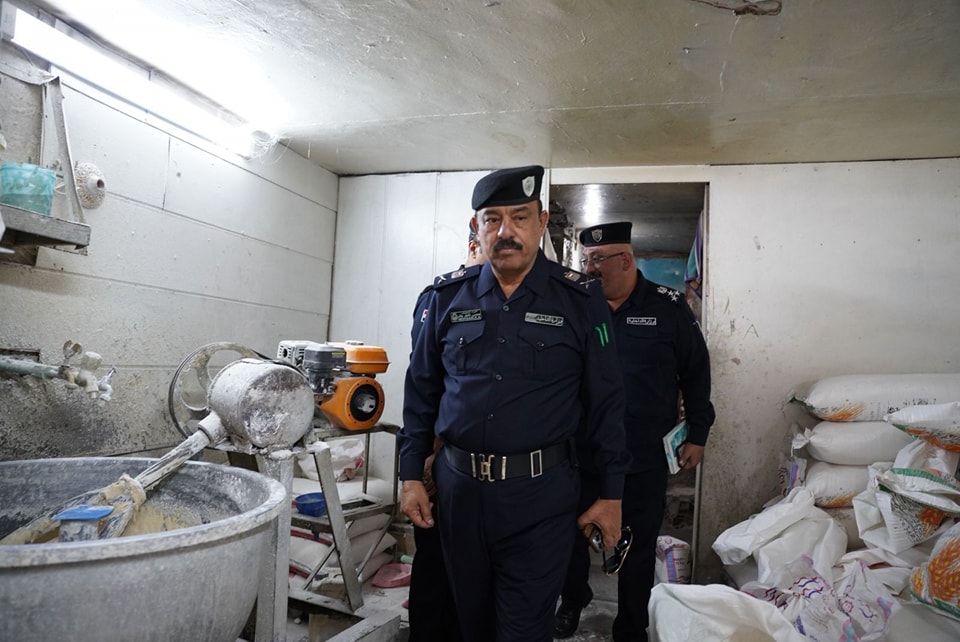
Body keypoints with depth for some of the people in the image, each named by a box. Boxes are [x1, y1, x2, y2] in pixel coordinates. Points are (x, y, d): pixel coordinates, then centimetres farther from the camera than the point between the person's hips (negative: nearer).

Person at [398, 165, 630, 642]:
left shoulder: (581, 300, -4)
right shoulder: (448, 296, 2)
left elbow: (606, 403, -1)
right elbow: (421, 391, 8)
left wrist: (610, 495, 0)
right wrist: (411, 475, 5)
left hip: (540, 495, -3)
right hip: (458, 489, 4)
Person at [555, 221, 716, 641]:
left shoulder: (668, 307, -4)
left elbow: (696, 373, 4)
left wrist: (697, 434, 5)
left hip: (646, 460, -1)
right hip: (580, 454, 2)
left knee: (639, 548, 13)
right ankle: (573, 599, 43)